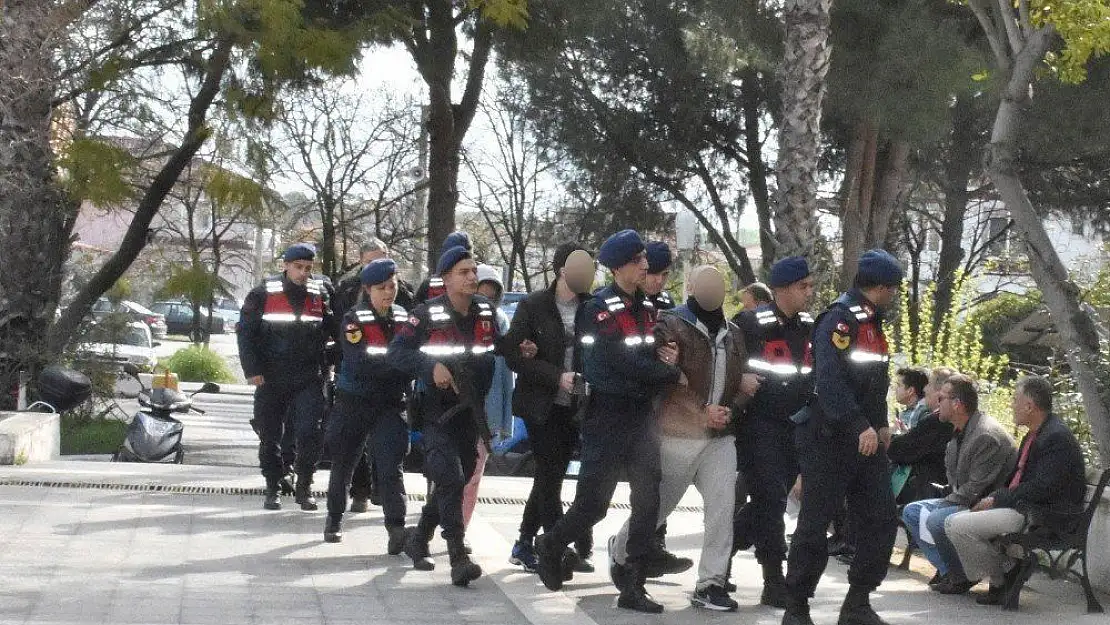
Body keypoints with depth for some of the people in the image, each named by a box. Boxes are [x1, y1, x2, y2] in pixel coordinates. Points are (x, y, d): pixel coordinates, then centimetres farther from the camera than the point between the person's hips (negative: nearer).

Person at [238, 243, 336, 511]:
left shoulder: (320, 295, 6)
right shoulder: (263, 294, -1)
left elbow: (332, 330, 16)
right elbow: (245, 331, -1)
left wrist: (325, 364, 6)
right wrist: (252, 370, -7)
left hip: (309, 379, 0)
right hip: (271, 378, 0)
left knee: (309, 433, -10)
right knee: (270, 436, 6)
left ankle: (304, 487, 4)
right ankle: (273, 489, 18)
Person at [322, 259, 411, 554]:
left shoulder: (404, 318, 3)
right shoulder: (354, 320, -8)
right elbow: (360, 363, -21)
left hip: (390, 405, 1)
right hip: (353, 404, -1)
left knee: (390, 466, -13)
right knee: (343, 463, 14)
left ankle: (396, 529, -17)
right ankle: (334, 518, 33)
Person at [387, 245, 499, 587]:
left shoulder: (486, 311, 4)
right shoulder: (428, 314, -11)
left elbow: (497, 350, 18)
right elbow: (396, 352, -14)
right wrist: (431, 368, -26)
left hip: (471, 410, 6)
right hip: (438, 411, -6)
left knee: (457, 480, 14)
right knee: (450, 480, -17)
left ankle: (418, 538, 34)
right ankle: (459, 558, -17)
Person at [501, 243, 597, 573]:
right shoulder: (533, 306, -4)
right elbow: (514, 354, -9)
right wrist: (557, 376, -17)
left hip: (577, 407, 3)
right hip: (543, 406, -3)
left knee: (550, 476, 10)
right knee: (550, 476, -3)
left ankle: (525, 545, 22)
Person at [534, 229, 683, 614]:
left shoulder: (646, 307, 11)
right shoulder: (599, 308, -11)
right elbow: (623, 362, -18)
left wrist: (665, 356, -5)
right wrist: (673, 375, -10)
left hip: (642, 416, 6)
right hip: (607, 419, -6)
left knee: (647, 502, -1)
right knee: (593, 503, -2)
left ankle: (634, 587, 4)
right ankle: (551, 547, 27)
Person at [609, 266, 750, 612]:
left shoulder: (733, 335, 13)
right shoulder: (672, 327, -7)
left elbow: (741, 382, 17)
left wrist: (729, 411, -4)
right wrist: (701, 412, -17)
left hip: (720, 437, 5)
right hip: (678, 435, -4)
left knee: (723, 505, -10)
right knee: (658, 505, 8)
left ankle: (710, 584, -5)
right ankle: (620, 548, 36)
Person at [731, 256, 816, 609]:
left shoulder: (810, 326, 9)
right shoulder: (751, 323, -11)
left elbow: (819, 369, 20)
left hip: (796, 427, 7)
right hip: (759, 425, -7)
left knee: (771, 500, 10)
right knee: (771, 499, -10)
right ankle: (775, 583, -6)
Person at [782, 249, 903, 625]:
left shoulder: (872, 322, 15)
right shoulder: (839, 319, -15)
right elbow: (829, 380, -25)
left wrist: (880, 424, 12)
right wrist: (860, 427, -28)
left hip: (866, 439, 9)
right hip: (828, 439, -9)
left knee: (882, 521, 3)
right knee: (815, 524, -2)